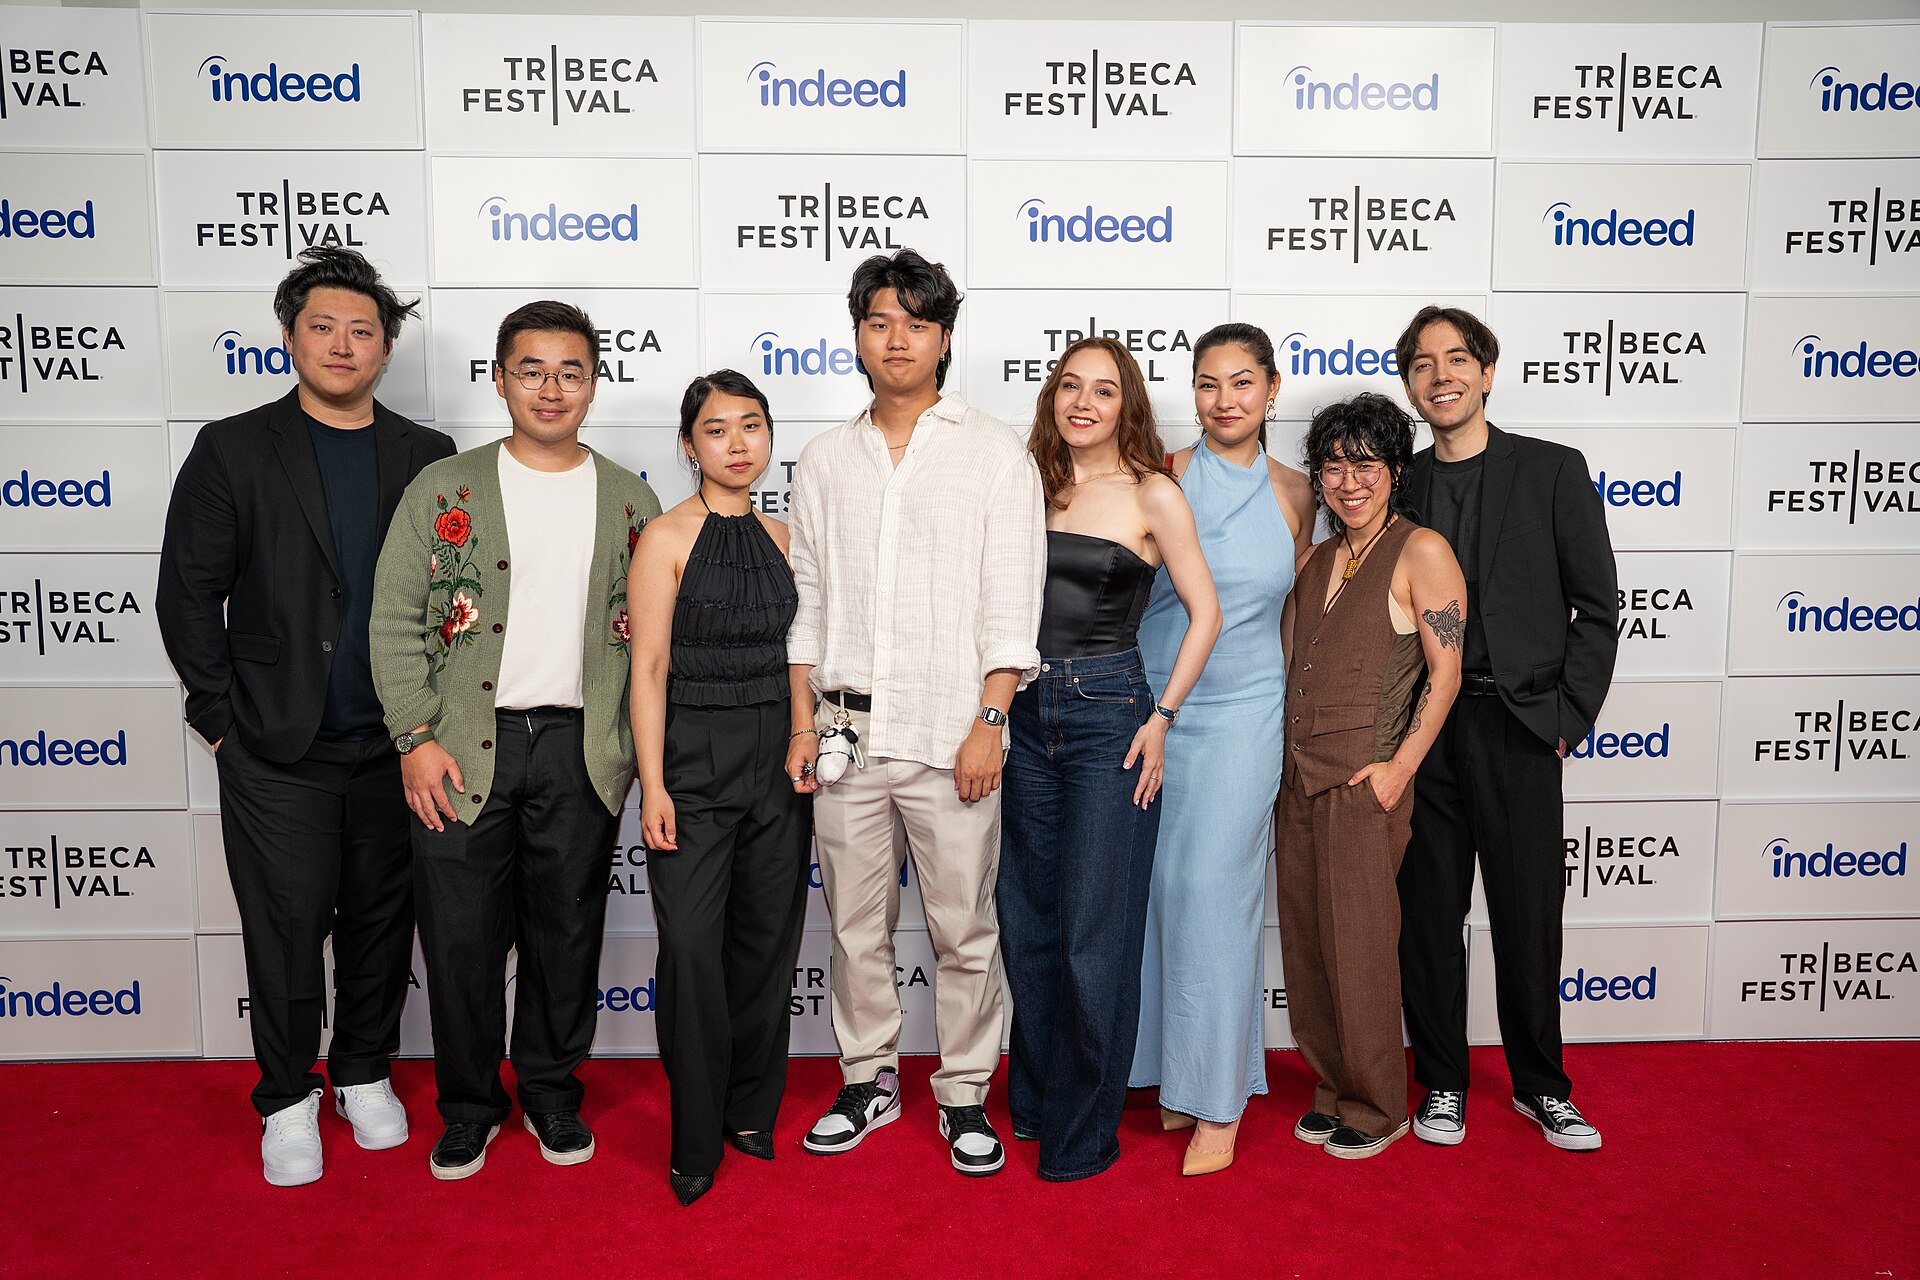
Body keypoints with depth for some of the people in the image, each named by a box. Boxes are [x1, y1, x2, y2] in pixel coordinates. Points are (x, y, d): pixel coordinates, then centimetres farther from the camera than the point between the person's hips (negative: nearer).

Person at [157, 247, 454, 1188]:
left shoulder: (428, 457, 5)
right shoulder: (233, 449, 0)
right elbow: (187, 594, 0)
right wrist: (221, 716, -3)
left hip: (395, 746, 2)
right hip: (278, 752, -2)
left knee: (381, 920, 13)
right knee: (286, 929, 7)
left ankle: (365, 1073, 33)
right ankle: (289, 1100, 25)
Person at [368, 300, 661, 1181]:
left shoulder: (630, 500, 8)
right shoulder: (444, 488, 3)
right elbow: (395, 622, 0)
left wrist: (636, 747, 1)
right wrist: (415, 738, -8)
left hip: (581, 750, 1)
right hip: (462, 750, -1)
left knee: (566, 933, 10)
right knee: (461, 935, 5)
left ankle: (552, 1091, 30)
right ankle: (468, 1105, 25)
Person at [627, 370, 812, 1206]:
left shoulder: (778, 538, 9)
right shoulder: (666, 538, -5)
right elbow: (649, 669, -8)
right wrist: (653, 784, -12)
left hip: (776, 758, 5)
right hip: (695, 757, -4)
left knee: (767, 934, 10)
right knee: (693, 945, -2)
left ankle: (751, 1109, 28)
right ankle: (695, 1142, 13)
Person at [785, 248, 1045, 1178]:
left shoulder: (995, 454, 1)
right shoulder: (825, 462, 11)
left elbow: (1011, 604, -4)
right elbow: (807, 603, 13)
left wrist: (989, 723, -11)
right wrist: (803, 723, 6)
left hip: (950, 735, -3)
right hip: (846, 730, 3)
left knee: (964, 928, 4)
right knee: (856, 925, 12)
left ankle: (964, 1093, 22)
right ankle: (868, 1080, 30)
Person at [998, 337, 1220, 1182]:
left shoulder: (1153, 495, -4)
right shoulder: (1031, 486, 9)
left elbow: (1205, 612, -2)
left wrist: (1162, 716, -7)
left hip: (1109, 715, -5)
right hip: (1026, 712, 5)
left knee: (1094, 937, 0)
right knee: (1027, 926, 13)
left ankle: (1084, 1130, 16)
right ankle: (1032, 1101, 31)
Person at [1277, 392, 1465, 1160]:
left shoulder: (1419, 552, -6)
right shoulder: (1318, 558, 15)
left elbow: (1445, 673, -9)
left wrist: (1400, 766, -15)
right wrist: (1283, 758, 12)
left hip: (1364, 779, -7)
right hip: (1299, 777, 7)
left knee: (1359, 947, 1)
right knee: (1306, 940, 11)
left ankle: (1377, 1109, 18)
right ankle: (1335, 1088, 27)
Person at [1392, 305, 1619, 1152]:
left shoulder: (1553, 471, 2)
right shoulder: (1398, 484, 9)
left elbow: (1597, 606, 1)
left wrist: (1568, 717, -5)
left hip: (1517, 724, -2)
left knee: (1530, 914, 7)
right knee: (1428, 911, 8)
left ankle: (1540, 1084, 26)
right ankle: (1441, 1082, 23)